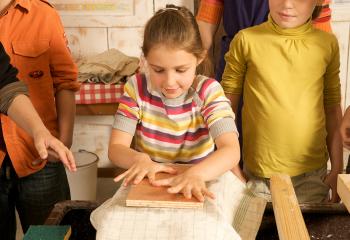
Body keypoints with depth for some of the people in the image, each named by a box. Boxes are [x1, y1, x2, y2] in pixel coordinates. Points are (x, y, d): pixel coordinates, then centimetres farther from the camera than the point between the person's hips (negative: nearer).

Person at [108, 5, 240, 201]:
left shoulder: (209, 91, -10)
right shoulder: (136, 88, -5)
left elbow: (231, 150, -22)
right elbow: (116, 148, -7)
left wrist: (195, 174, -40)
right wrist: (139, 160, -29)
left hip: (198, 186, 1)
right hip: (148, 184, 0)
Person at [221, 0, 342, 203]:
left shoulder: (328, 44, 0)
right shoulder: (246, 40, -6)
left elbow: (332, 108, 6)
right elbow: (228, 103, -1)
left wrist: (338, 168, 8)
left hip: (313, 175, 2)